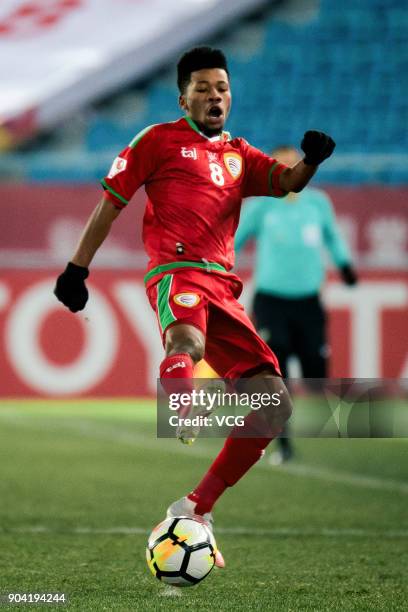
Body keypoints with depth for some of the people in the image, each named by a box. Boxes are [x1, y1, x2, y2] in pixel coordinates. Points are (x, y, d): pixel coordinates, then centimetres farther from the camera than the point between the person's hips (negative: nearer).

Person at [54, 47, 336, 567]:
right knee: (187, 343, -41)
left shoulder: (239, 156, 24)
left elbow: (285, 183, 7)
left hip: (222, 287, 6)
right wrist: (77, 268, 4)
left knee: (274, 402, -2)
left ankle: (194, 509, 3)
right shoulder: (160, 140, 10)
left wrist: (310, 162, -15)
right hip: (176, 269, -6)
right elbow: (111, 202, 10)